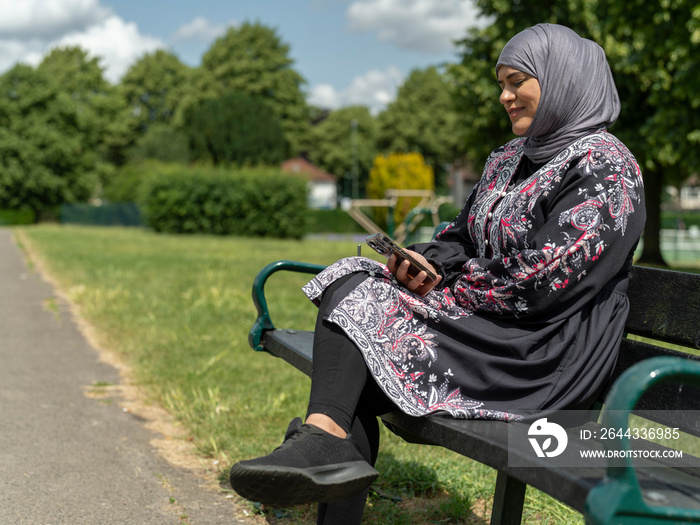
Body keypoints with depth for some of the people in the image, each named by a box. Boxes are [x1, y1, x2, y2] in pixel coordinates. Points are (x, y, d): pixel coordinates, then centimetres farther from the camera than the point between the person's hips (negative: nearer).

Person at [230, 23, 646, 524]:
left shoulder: (605, 166, -10)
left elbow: (542, 282, -18)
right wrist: (426, 262, -3)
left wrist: (445, 292, -11)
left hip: (543, 353, -8)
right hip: (485, 325, 8)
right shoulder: (510, 159, 18)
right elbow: (463, 237, 19)